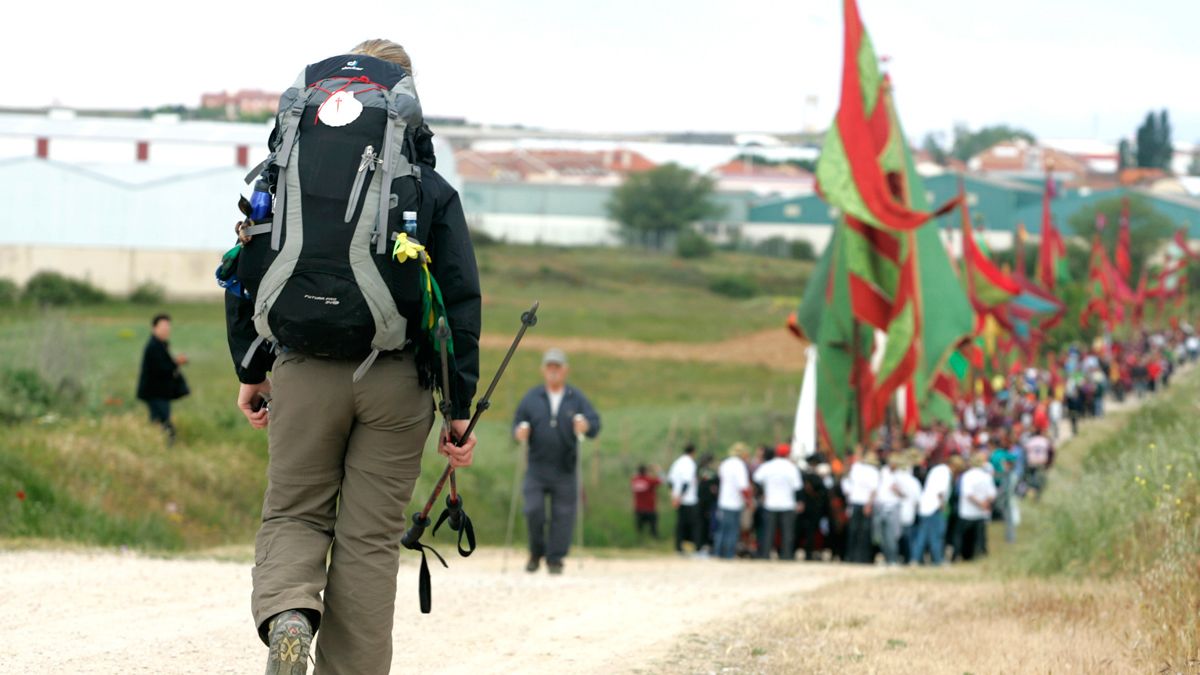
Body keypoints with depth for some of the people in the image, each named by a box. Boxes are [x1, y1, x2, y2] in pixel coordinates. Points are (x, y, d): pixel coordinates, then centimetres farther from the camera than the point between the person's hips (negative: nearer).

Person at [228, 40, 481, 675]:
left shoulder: (283, 172, 6)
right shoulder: (431, 190, 2)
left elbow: (245, 272, 7)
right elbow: (461, 298, -1)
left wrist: (250, 371, 17)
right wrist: (460, 406, 3)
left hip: (303, 371, 1)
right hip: (395, 382, -1)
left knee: (292, 514, 14)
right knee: (370, 535, 7)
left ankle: (287, 616, -15)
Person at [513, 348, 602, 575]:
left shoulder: (577, 399, 5)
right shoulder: (532, 397, 7)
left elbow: (595, 425, -2)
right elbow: (518, 422, 9)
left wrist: (586, 425, -25)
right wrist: (520, 431, -14)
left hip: (565, 470, 0)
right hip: (537, 468, 0)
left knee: (563, 515, -2)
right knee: (533, 511, -10)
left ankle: (555, 560, 7)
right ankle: (536, 553, 11)